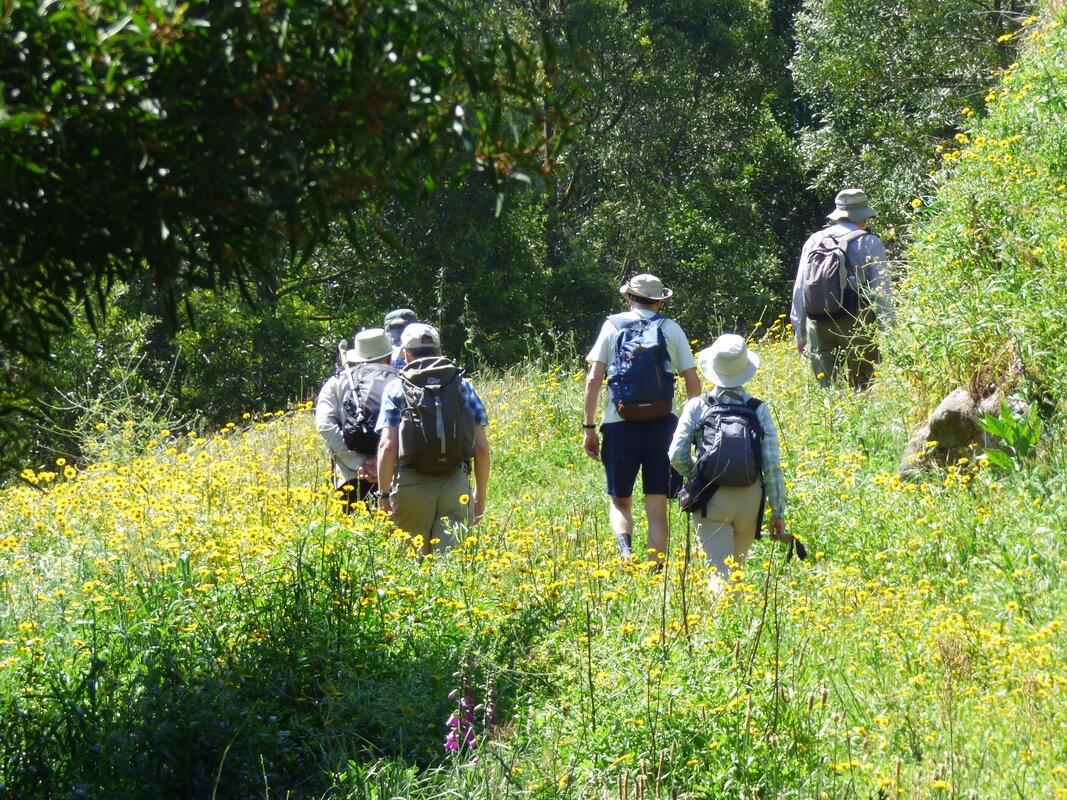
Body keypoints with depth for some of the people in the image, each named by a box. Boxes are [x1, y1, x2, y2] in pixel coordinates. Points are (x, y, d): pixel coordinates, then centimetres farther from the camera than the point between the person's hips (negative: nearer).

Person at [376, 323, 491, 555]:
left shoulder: (395, 389, 6)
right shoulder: (464, 387, 11)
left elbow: (388, 447, -4)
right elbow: (482, 448, 7)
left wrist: (384, 494, 2)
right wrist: (480, 496, 15)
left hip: (411, 485, -1)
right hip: (456, 485, 1)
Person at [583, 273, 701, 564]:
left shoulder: (613, 325, 6)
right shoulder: (671, 328, 8)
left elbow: (593, 380, -1)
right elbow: (693, 383, 4)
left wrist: (589, 428, 4)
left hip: (619, 423, 0)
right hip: (661, 423, 0)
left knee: (619, 500, 11)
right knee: (657, 507, 6)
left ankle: (624, 548, -16)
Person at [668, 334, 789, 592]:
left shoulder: (696, 407, -3)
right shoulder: (759, 410, -1)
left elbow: (677, 456, -8)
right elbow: (772, 464, -4)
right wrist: (778, 512, 3)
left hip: (711, 498, -2)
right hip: (750, 498, 2)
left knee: (720, 573, -5)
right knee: (736, 568, 22)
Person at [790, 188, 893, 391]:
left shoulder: (814, 241, 12)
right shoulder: (869, 243, 0)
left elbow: (799, 289, 15)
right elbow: (881, 291, -4)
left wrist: (800, 334, 22)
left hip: (818, 326, 4)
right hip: (857, 324, -4)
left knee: (825, 388, 6)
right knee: (862, 387, 1)